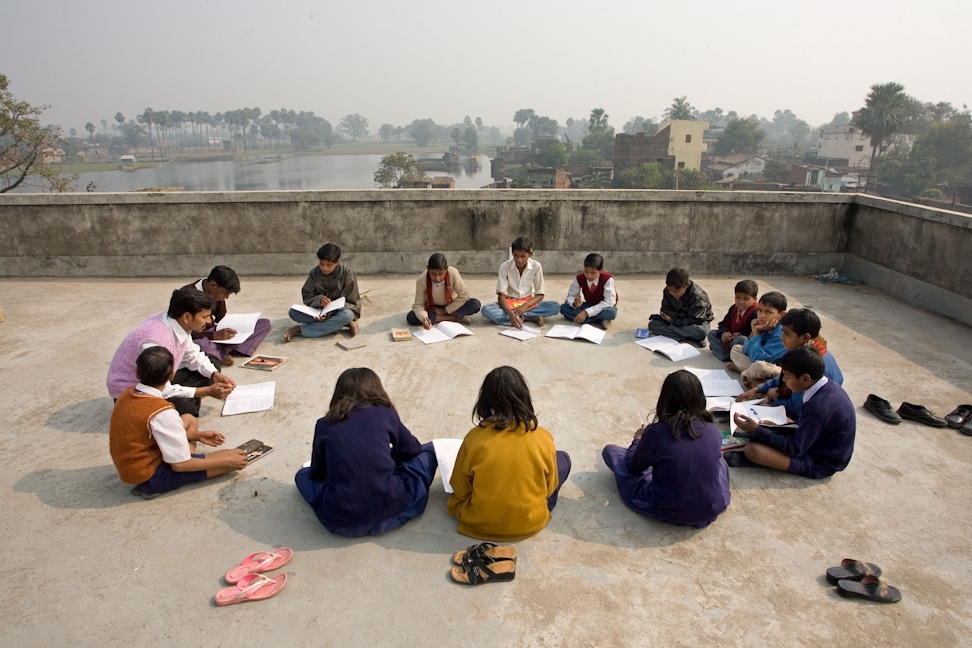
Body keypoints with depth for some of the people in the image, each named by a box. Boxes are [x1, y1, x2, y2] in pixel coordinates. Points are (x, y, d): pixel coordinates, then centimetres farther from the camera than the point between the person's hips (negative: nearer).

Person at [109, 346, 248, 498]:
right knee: (235, 459, -11)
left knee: (189, 420, 22)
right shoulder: (162, 412, -28)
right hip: (152, 477, -8)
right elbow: (179, 464, -23)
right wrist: (225, 462, -12)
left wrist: (196, 435, 15)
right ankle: (156, 486, -4)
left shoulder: (126, 395, -3)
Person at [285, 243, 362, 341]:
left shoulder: (347, 273, -12)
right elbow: (307, 296, -1)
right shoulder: (315, 273, -4)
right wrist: (319, 300, -26)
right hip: (318, 310, 3)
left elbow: (351, 303, -12)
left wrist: (330, 313, -27)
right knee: (293, 312, -24)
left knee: (347, 315, -38)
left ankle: (299, 329, -30)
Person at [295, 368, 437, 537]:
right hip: (388, 509, -1)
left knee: (303, 474, 30)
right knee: (427, 452, 20)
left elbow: (317, 473, 16)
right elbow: (411, 450, 18)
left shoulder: (324, 425, 5)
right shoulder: (386, 415, 3)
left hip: (340, 520, 1)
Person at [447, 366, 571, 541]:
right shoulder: (543, 438, -18)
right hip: (530, 523, -1)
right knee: (563, 459, 16)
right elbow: (549, 489, -3)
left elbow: (460, 491, -7)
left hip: (479, 522, 1)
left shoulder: (474, 438, -20)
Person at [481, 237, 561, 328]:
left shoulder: (536, 266, -10)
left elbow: (540, 294, -5)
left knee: (555, 307, -24)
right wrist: (511, 314, -36)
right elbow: (501, 295, -17)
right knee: (486, 310, -33)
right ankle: (532, 317, -27)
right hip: (509, 304, 0)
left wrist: (525, 305, -25)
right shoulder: (504, 266, -13)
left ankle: (518, 316, -23)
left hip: (528, 303, 0)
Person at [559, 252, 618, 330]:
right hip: (589, 305, 5)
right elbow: (570, 296, -9)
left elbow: (609, 302, -32)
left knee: (611, 312, -41)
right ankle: (599, 320, -25)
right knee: (563, 307, -21)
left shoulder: (607, 279, -25)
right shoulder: (579, 278, -15)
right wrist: (574, 303, -37)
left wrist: (586, 312, -40)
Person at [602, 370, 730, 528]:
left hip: (668, 512, -3)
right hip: (712, 510, 3)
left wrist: (637, 441, 17)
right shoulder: (714, 432, -12)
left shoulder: (656, 432, -21)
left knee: (610, 451, 9)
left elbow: (633, 467, -4)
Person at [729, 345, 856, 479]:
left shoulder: (818, 407, -32)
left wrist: (757, 430, -21)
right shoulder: (828, 386, -6)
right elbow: (807, 425, 8)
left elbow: (795, 449, -24)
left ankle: (747, 458, 4)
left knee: (753, 450, -23)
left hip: (820, 464, -9)